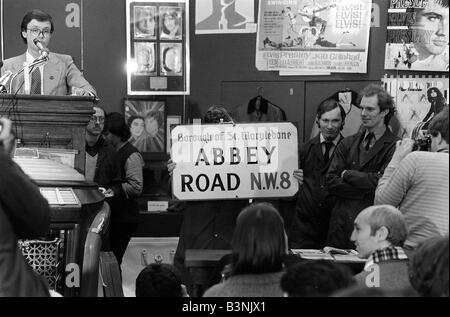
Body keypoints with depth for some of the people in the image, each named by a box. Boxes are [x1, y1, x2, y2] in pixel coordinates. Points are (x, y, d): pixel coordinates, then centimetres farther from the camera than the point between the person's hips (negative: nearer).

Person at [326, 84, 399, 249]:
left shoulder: (395, 147, -4)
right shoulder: (347, 144, 11)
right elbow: (331, 183, 3)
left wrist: (347, 174, -2)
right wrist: (367, 190, -10)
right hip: (341, 223, 4)